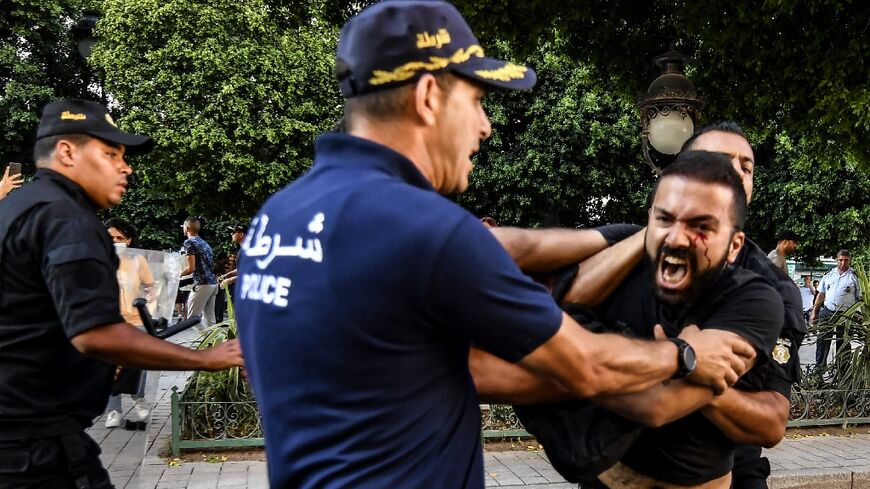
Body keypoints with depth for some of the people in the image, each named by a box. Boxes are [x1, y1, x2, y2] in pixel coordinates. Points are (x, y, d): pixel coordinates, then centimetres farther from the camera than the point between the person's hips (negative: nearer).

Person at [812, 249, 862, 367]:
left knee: (843, 344, 6)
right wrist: (814, 312, 10)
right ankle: (819, 368, 14)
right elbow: (821, 294, 13)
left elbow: (859, 299, -1)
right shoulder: (829, 275, 8)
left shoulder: (854, 277, -2)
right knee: (822, 341, 6)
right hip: (827, 312, 3)